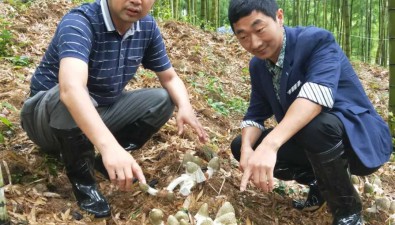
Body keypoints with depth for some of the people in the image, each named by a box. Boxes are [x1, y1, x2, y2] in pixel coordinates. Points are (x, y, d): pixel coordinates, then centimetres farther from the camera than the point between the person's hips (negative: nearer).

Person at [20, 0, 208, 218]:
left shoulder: (147, 27, -9)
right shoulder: (79, 22, -30)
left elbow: (170, 78, 0)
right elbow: (71, 88, -47)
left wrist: (184, 107, -23)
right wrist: (109, 146, -60)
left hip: (100, 112, 6)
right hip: (49, 116, -6)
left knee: (163, 100, -6)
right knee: (70, 98, -37)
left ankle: (108, 161, 0)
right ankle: (81, 177, -13)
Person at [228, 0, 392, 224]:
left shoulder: (316, 40, -22)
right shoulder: (258, 66, 1)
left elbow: (318, 92, -39)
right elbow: (256, 114, 3)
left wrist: (270, 143, -52)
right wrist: (247, 148, -21)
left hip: (361, 138, -7)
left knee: (315, 124, -39)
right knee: (240, 145, -1)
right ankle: (321, 181, 10)